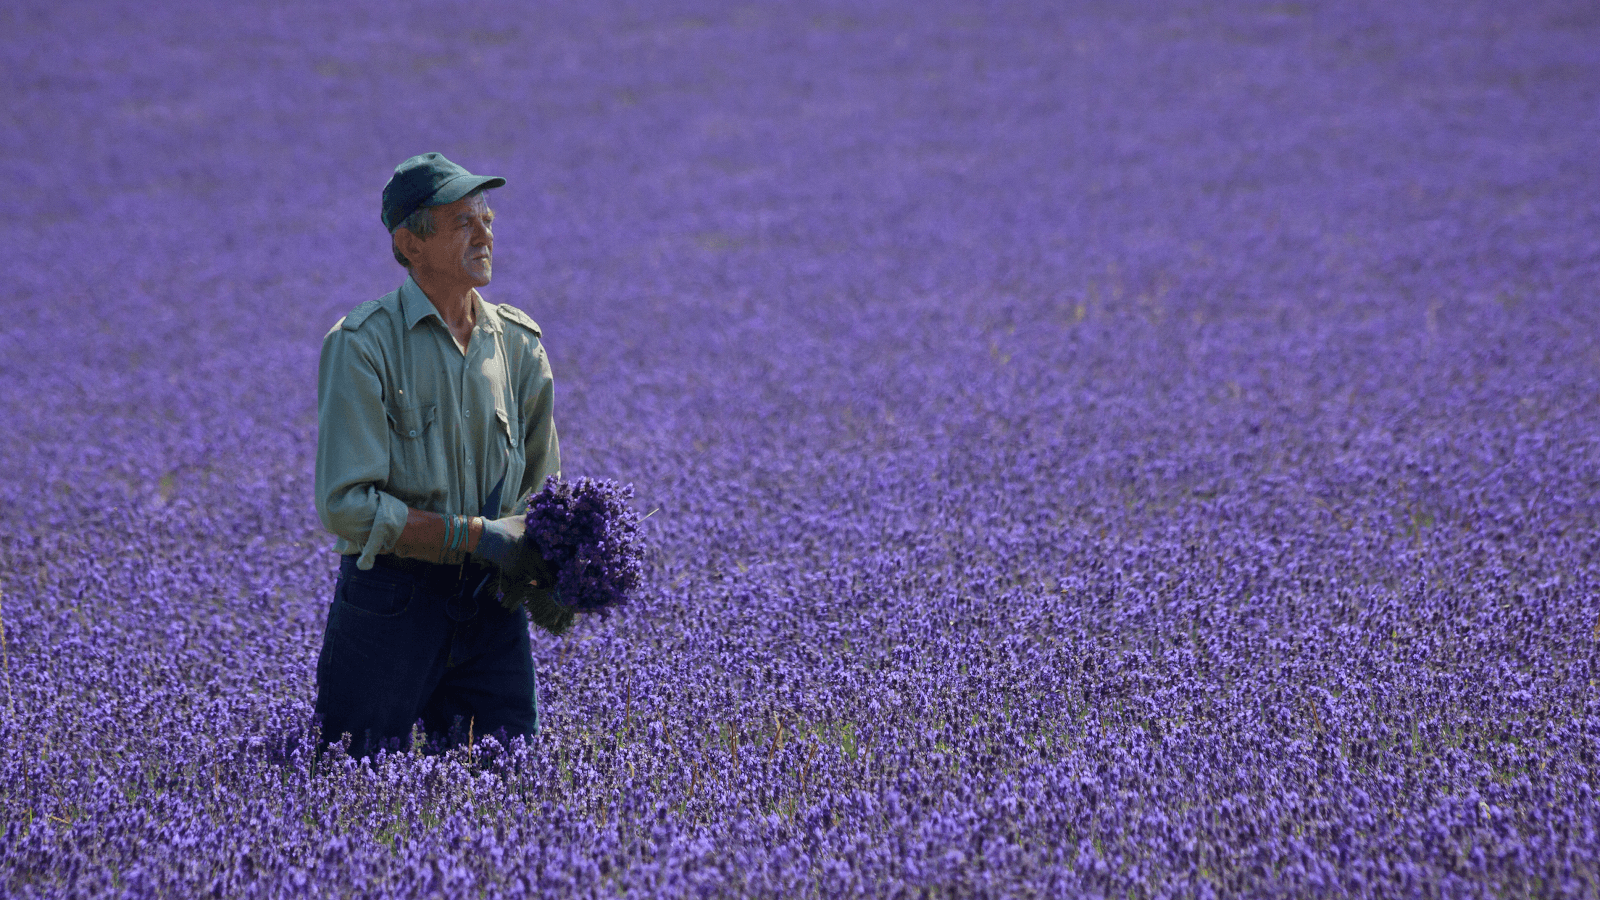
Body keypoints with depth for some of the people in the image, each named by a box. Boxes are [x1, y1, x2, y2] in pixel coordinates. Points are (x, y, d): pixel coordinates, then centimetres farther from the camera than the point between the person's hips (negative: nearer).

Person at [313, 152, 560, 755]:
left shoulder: (519, 343, 7)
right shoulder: (362, 344, -10)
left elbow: (541, 485, 16)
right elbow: (347, 504, -16)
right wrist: (473, 535, -19)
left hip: (492, 603, 5)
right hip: (389, 603, -5)